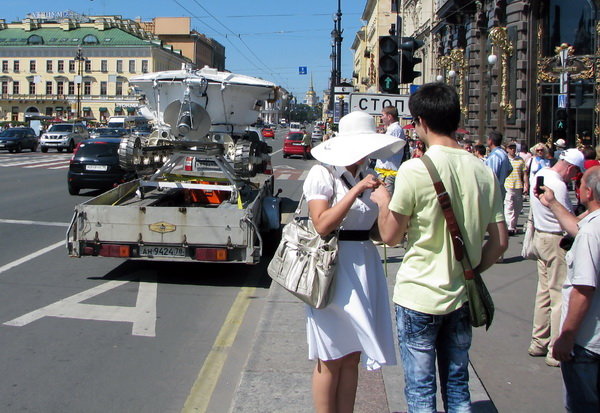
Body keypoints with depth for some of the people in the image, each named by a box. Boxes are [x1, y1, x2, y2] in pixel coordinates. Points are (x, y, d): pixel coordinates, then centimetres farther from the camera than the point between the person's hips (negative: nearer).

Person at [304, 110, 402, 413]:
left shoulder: (365, 176, 12)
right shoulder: (322, 174, -7)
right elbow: (322, 224, -20)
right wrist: (357, 190, -20)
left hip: (364, 267, 6)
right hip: (333, 268, -6)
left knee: (352, 357, 12)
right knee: (331, 359, 3)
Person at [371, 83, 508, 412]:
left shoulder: (415, 170, -17)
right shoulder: (483, 171, 0)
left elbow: (390, 235, -9)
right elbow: (499, 242, 2)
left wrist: (382, 202, 9)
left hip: (419, 297, -5)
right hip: (461, 296, 5)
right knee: (457, 386, 18)